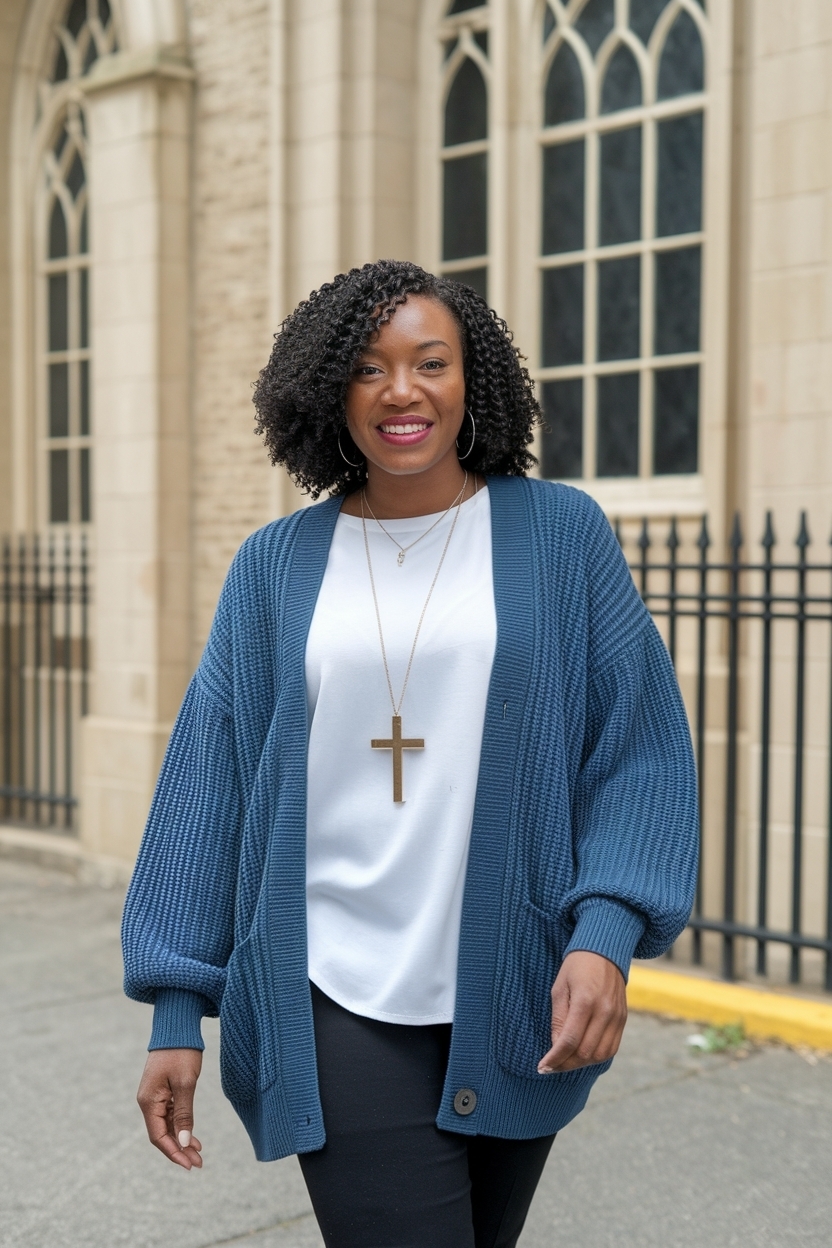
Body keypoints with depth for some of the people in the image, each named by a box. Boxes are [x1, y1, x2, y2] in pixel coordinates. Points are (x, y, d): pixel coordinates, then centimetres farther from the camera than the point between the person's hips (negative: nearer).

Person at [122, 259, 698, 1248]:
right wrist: (174, 1011, 1)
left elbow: (640, 747, -2)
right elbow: (208, 778, 4)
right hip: (339, 1007, 0)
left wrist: (606, 934, -16)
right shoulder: (276, 566, 3)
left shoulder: (560, 534, 0)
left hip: (511, 1003, 1)